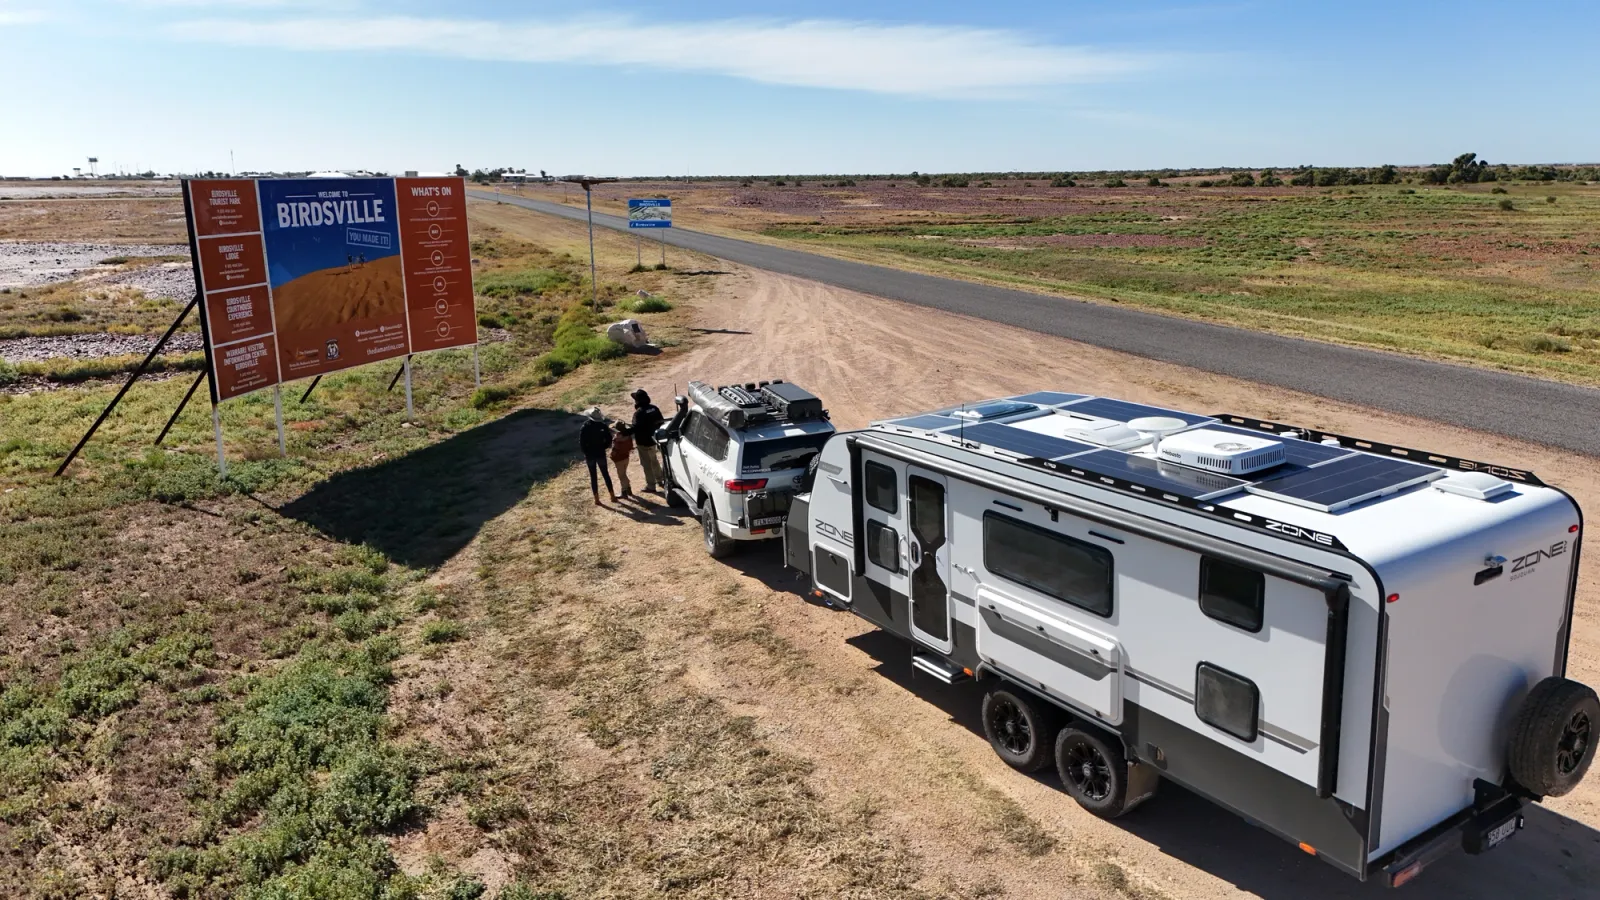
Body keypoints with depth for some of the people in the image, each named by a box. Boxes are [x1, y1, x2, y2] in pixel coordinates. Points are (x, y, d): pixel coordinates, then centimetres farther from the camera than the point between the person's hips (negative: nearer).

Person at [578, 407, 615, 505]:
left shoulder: (586, 427, -11)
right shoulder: (603, 426, -8)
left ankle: (596, 499, 6)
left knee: (593, 476, 6)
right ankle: (612, 496, 15)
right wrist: (603, 447, 9)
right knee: (606, 474, 14)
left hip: (590, 454, -1)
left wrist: (585, 451, 4)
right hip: (601, 453, 1)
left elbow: (581, 442, -10)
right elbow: (609, 440, -6)